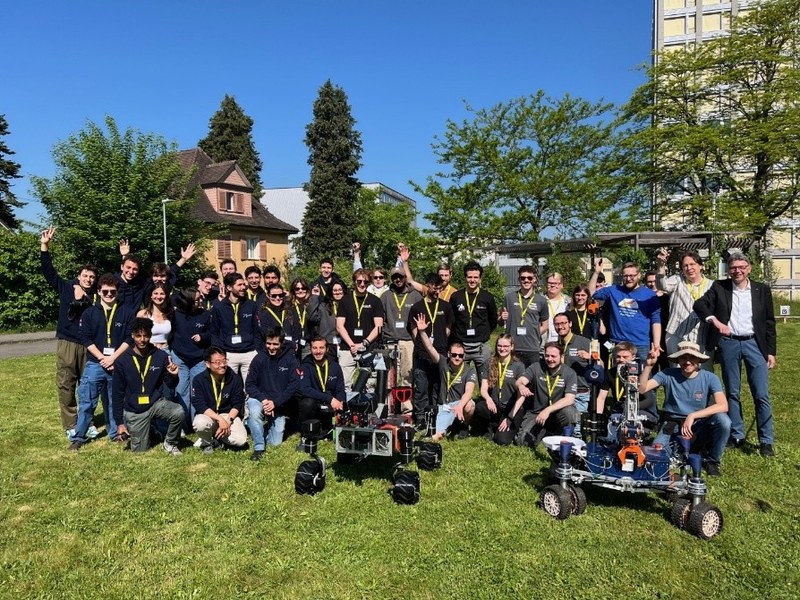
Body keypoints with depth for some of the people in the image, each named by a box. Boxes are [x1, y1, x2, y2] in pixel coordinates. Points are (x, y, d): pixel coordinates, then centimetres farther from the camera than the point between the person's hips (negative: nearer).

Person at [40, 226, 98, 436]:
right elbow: (48, 271, 4)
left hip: (89, 345, 1)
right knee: (66, 384, 1)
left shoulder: (97, 296, 6)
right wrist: (44, 246, -3)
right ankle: (70, 425, 10)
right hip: (67, 343, -1)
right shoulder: (65, 288, 5)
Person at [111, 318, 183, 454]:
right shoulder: (123, 361, -9)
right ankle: (149, 429, 36)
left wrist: (174, 376, -22)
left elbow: (171, 385, 3)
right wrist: (119, 422, -3)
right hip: (134, 411, 0)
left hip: (156, 403, 0)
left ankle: (169, 443, -2)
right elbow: (118, 394, -2)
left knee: (178, 412, -30)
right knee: (140, 449, 2)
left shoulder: (161, 356, -8)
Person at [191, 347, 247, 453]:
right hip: (207, 415, -1)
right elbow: (199, 405, -17)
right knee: (200, 423, -37)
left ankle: (217, 437, 8)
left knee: (241, 440, -24)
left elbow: (238, 404, -2)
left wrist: (228, 420, -20)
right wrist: (220, 419, -27)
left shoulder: (235, 379, -7)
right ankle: (207, 442, -1)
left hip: (229, 415, 1)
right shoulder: (199, 380, -11)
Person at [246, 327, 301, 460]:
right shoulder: (259, 359, -6)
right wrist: (263, 399, -23)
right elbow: (249, 385, -6)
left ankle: (269, 426, 32)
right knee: (255, 410, -35)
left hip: (279, 406, 1)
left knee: (275, 442, -1)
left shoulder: (290, 359, -8)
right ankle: (259, 447, -16)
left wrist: (275, 402, -22)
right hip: (260, 400, 0)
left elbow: (294, 385, -14)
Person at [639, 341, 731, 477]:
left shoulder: (709, 378, -8)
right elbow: (641, 389, -17)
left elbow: (723, 406, -22)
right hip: (672, 425, -1)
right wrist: (648, 365, -29)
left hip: (698, 426, 1)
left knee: (723, 420, -29)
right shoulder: (668, 375, -8)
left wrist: (692, 416, -30)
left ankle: (712, 461, -2)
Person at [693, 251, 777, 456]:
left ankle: (766, 441, 9)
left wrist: (771, 351, 4)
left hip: (754, 343, 0)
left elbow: (769, 322, 7)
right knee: (732, 393, 9)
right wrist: (714, 320, -21)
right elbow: (699, 304, -6)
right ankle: (736, 437, 19)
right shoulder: (719, 287, 4)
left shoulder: (762, 290, 6)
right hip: (728, 344, 0)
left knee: (762, 395, -2)